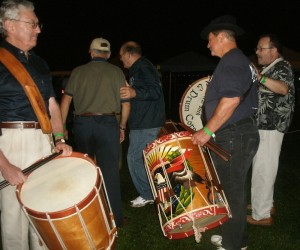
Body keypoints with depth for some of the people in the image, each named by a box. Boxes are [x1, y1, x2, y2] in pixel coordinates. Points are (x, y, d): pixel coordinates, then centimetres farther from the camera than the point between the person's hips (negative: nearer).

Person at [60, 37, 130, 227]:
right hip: (107, 123, -2)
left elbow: (66, 100, 4)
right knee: (109, 171, 1)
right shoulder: (116, 72, 4)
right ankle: (114, 218, 7)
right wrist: (122, 127, 12)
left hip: (82, 123, 2)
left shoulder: (78, 72, 8)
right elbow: (126, 104, 1)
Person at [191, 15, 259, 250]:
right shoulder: (241, 60, 18)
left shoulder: (231, 61, -15)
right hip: (240, 133, 11)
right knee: (234, 189, 18)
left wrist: (207, 130, -22)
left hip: (233, 137, -11)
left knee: (231, 191, 0)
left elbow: (231, 99, -27)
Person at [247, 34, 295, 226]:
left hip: (270, 126, -10)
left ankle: (261, 215, 1)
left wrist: (259, 77, -46)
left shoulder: (282, 66, -12)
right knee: (263, 168, 17)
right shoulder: (270, 68, 18)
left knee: (262, 169, -7)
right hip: (264, 125, 10)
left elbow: (284, 88, -33)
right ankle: (266, 204, 30)